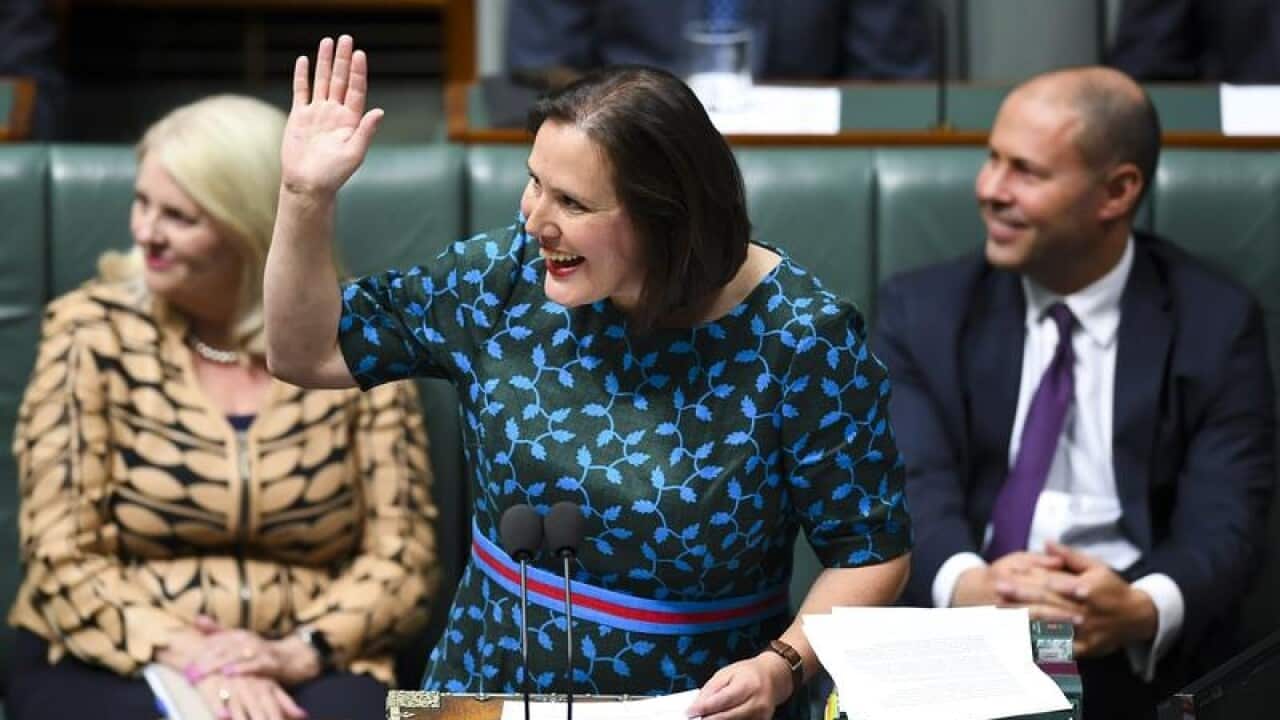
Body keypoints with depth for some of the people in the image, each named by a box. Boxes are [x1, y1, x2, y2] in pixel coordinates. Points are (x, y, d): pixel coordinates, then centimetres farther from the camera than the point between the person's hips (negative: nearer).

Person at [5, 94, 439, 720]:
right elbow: (62, 559, -4)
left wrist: (295, 653, -16)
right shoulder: (94, 332, 0)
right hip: (110, 666, -1)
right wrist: (193, 661, -19)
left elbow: (401, 556, 2)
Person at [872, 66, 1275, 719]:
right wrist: (969, 586, -28)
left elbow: (1223, 520, -4)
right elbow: (913, 487, -4)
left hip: (1132, 656, -1)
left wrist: (1142, 610, -28)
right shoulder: (923, 311, 10)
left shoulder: (1214, 323, 6)